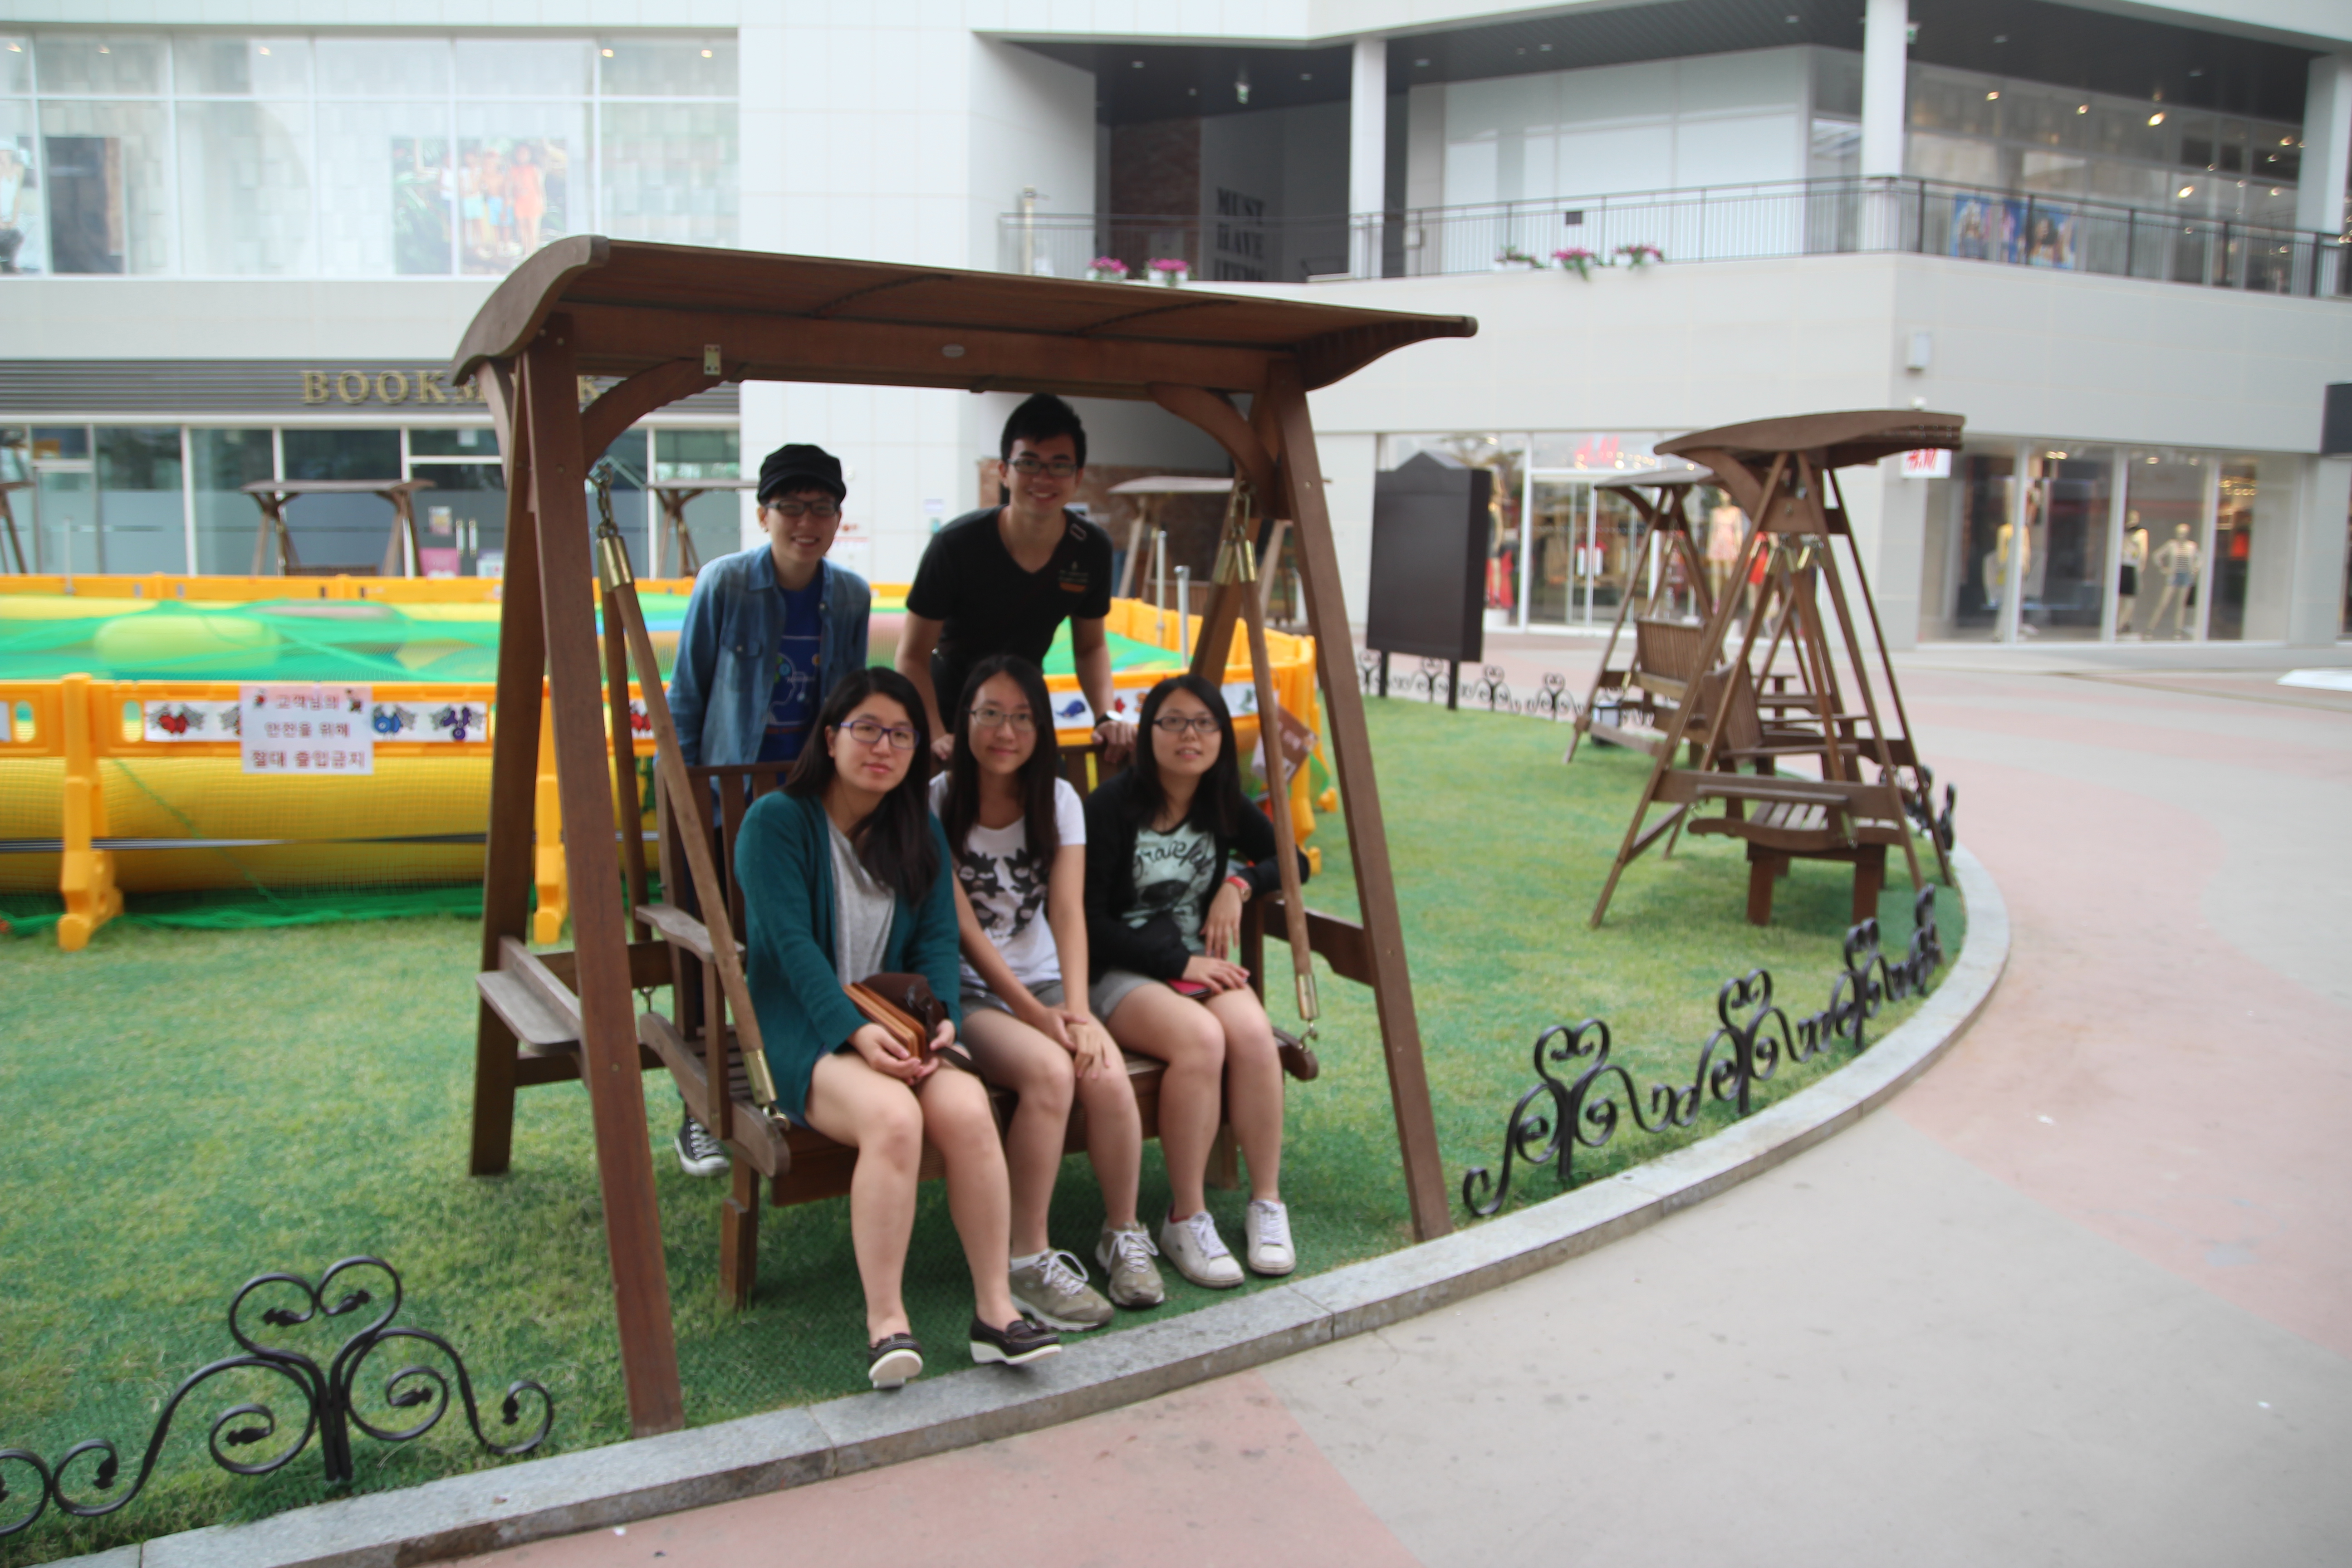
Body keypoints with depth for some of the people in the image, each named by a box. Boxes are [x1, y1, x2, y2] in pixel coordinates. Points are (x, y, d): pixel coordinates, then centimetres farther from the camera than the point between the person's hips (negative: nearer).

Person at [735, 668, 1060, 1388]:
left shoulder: (921, 832, 15)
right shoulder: (775, 821, -2)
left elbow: (938, 939, 6)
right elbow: (791, 942, -13)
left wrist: (942, 1020, -14)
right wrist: (855, 1032, -24)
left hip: (900, 1026, 4)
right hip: (802, 1030, -4)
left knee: (965, 1106, -28)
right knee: (891, 1114, -35)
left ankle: (995, 1307, -19)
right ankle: (885, 1322, -26)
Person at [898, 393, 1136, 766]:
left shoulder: (1092, 549, -13)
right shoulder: (956, 545, -24)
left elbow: (1090, 646, 0)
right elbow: (913, 655, -20)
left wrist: (1107, 716, -17)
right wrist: (936, 735, -34)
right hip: (948, 703, -3)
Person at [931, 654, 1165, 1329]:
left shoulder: (1058, 801, 4)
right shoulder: (936, 804, -8)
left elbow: (1068, 914, -6)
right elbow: (962, 929, -12)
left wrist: (1076, 1011, -21)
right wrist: (1035, 1015, -18)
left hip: (1043, 979, 4)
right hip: (966, 990, -4)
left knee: (1107, 1072, -26)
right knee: (1049, 1071, -32)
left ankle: (1124, 1234, -3)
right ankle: (1027, 1260, -18)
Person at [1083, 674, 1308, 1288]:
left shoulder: (1225, 806, 8)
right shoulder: (1112, 805, -9)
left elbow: (1294, 860, 21)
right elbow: (1088, 922, -11)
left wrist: (1239, 883, 2)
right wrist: (1177, 962, -16)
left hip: (1197, 962, 5)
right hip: (1118, 973, -5)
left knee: (1251, 1030, -28)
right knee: (1200, 1036, -34)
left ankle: (1268, 1203, -16)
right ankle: (1186, 1221, -21)